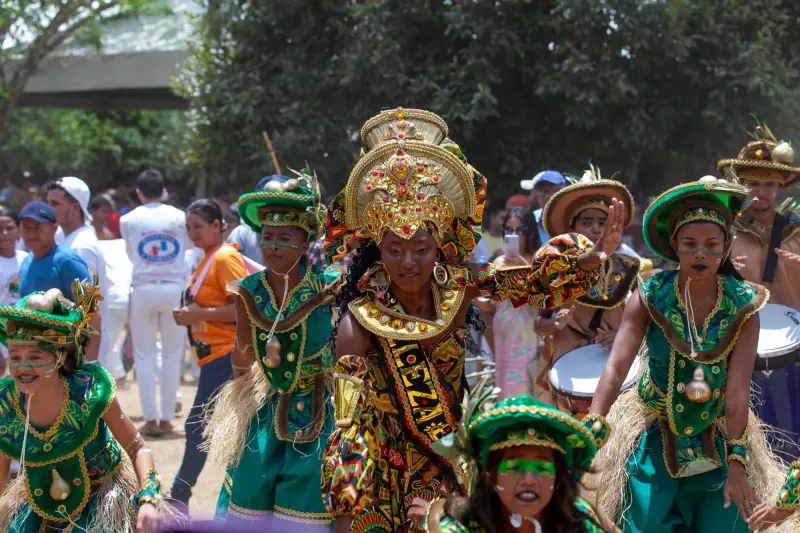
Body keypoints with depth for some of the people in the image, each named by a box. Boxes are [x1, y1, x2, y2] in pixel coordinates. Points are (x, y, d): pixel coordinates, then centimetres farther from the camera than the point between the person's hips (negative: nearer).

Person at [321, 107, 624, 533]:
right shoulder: (359, 322, -20)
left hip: (453, 456, 3)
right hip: (389, 468, -3)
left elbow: (535, 279, 0)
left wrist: (594, 256, -17)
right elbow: (351, 421, -22)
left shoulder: (458, 287, -10)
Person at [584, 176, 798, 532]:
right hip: (655, 435, -1)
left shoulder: (743, 306, -11)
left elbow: (738, 390, -15)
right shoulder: (650, 298, -13)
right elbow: (616, 368, -21)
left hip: (718, 437, 1)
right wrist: (591, 434, -32)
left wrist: (737, 464, -18)